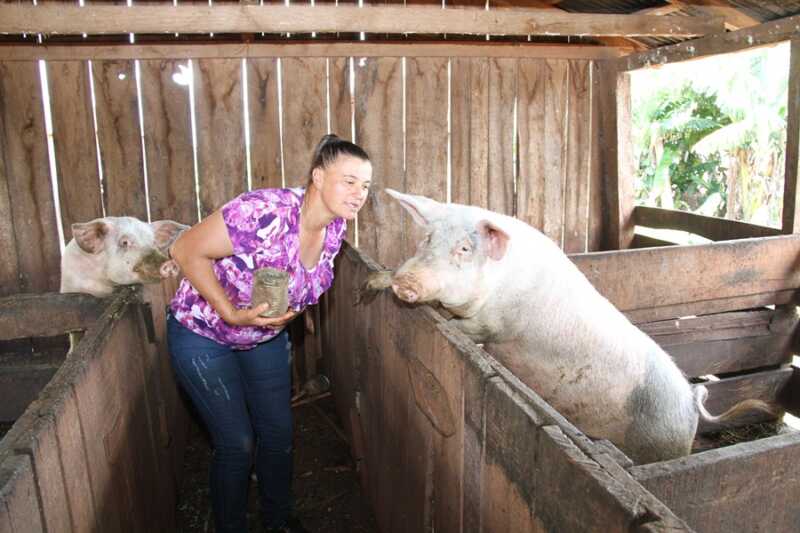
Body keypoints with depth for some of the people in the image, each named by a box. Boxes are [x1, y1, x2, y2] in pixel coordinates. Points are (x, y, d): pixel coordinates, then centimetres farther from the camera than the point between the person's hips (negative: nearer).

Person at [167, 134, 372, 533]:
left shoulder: (335, 228, -11)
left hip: (266, 335, 7)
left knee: (279, 432, 13)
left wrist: (289, 310, 0)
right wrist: (233, 314, -30)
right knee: (237, 443, -1)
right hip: (203, 335, -6)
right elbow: (185, 250, -27)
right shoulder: (266, 213, -35)